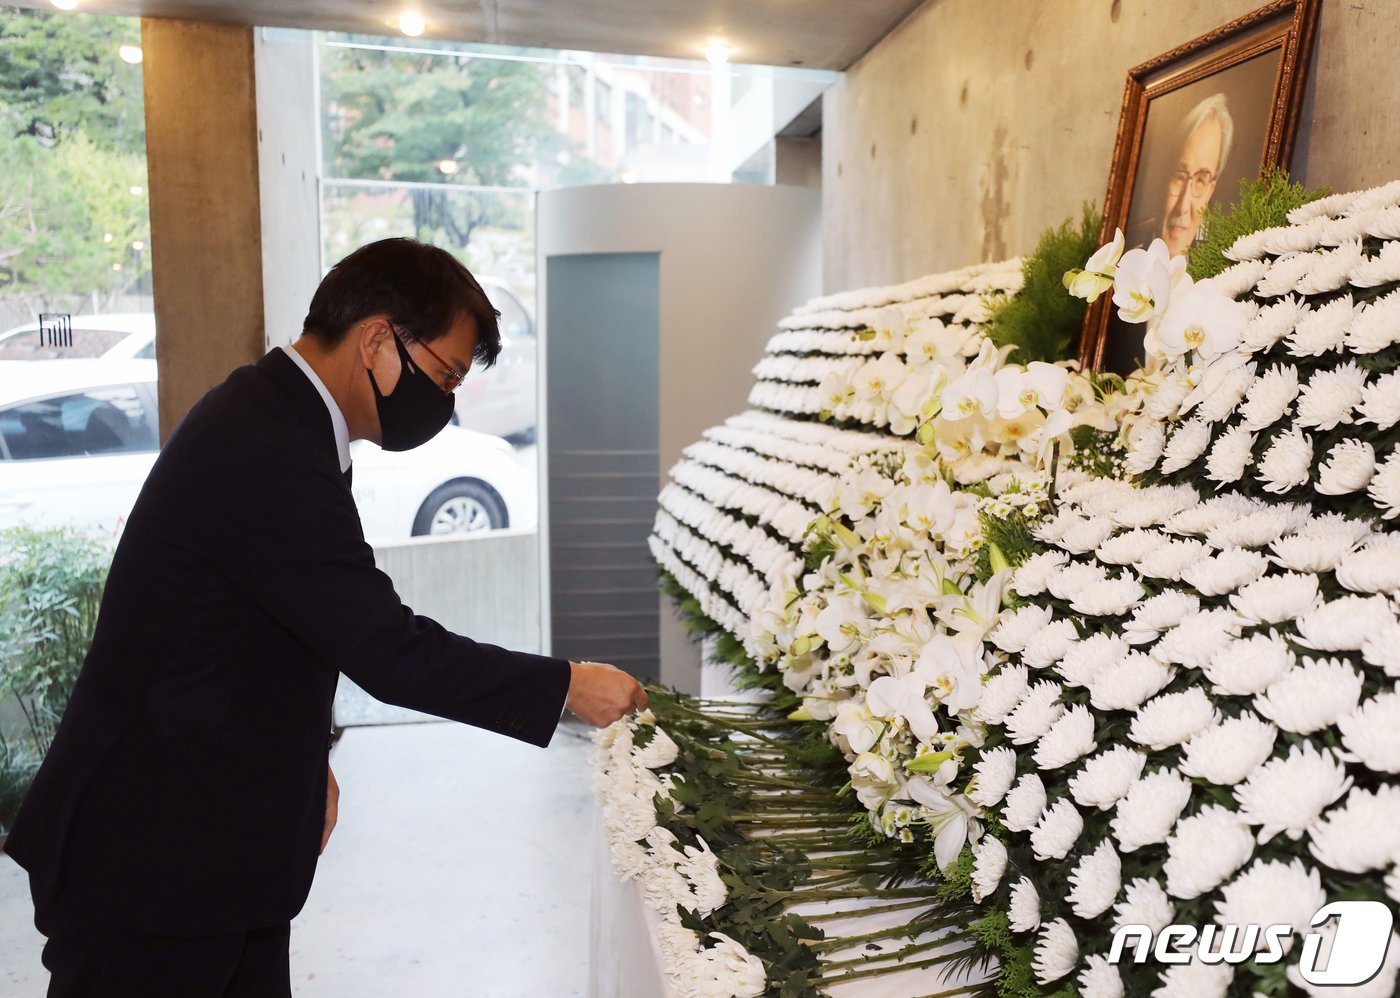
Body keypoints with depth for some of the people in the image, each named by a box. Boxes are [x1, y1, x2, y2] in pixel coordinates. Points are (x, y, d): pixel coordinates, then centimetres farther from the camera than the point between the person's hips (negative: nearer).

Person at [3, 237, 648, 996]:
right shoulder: (266, 451, -26)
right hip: (152, 858, -9)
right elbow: (389, 651, -26)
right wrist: (566, 685, -16)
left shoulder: (272, 419, 6)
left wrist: (303, 760, 14)